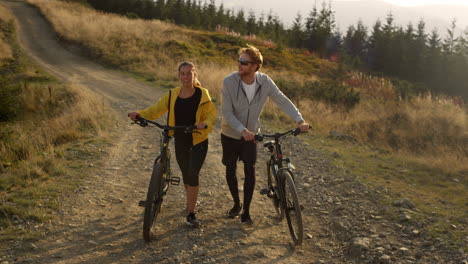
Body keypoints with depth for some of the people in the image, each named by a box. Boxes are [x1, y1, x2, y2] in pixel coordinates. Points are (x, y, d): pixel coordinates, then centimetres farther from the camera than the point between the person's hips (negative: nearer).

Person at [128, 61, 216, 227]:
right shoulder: (172, 95, 1)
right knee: (186, 175, 15)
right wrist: (139, 114, -18)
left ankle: (191, 214, -3)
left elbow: (212, 114, -9)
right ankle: (191, 201, 43)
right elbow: (155, 110, 0)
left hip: (198, 142, -3)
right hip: (180, 142, 3)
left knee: (193, 175, -12)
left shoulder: (202, 94, -7)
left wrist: (205, 123, -31)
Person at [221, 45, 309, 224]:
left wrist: (300, 120, -21)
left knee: (250, 171, -7)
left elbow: (282, 101, -10)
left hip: (251, 135, 1)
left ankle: (246, 212, 6)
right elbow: (227, 112, -22)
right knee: (231, 170, 11)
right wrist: (242, 131, -35)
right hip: (231, 135, 0)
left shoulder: (265, 82, -16)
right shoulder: (229, 82, -21)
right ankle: (236, 204, 34)